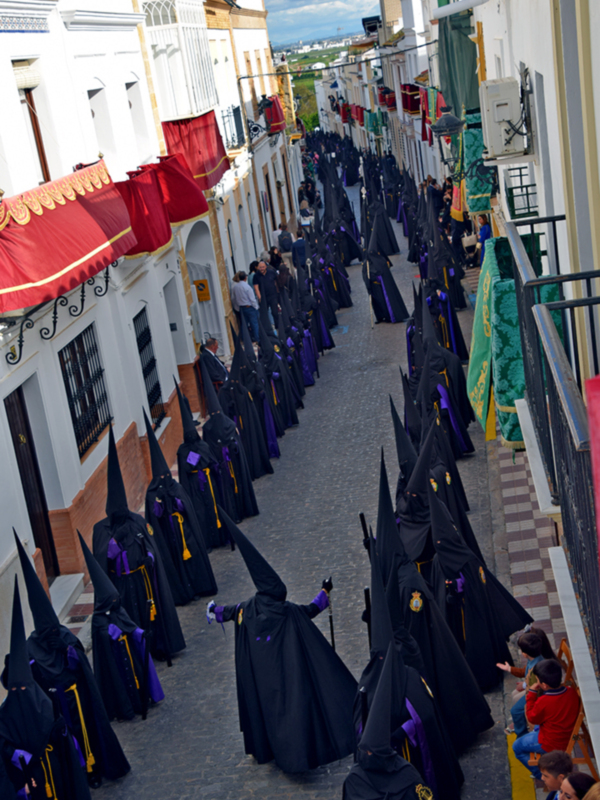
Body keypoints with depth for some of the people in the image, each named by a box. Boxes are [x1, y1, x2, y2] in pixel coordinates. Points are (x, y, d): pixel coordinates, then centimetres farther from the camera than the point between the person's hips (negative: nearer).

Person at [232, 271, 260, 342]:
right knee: (254, 322, 4)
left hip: (241, 308, 6)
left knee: (245, 323, 13)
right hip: (250, 307, -6)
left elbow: (233, 299, 9)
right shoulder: (246, 286, -19)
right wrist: (256, 307, -4)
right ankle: (256, 338, 8)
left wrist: (237, 308, 21)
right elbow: (252, 298, -16)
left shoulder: (234, 287, -1)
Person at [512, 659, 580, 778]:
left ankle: (541, 775, 20)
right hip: (569, 737, 7)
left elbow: (532, 718, -13)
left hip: (552, 744, -7)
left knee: (517, 747, 13)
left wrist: (532, 693, -13)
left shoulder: (543, 702, -33)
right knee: (536, 728, 35)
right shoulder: (572, 692, -15)